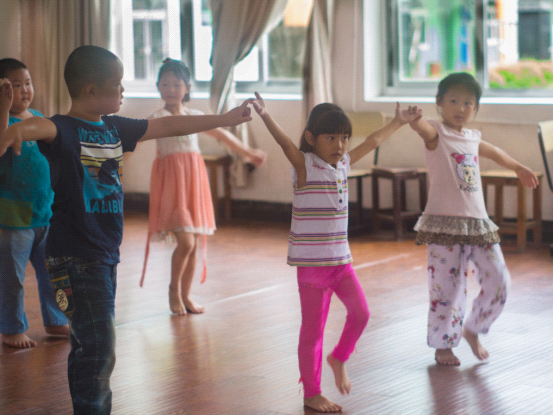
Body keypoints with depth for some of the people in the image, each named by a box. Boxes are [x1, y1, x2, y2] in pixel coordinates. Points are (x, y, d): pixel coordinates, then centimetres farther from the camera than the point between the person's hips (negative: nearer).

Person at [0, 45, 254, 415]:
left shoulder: (114, 128, 10)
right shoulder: (66, 129, -15)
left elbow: (166, 126, 20)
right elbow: (46, 128, -38)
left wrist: (223, 119, 27)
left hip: (105, 253, 8)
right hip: (75, 256, -8)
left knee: (89, 348, 15)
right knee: (97, 348, -11)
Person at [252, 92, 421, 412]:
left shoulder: (343, 164, 8)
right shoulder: (304, 165, -10)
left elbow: (372, 142, 23)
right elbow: (285, 142, -29)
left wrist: (398, 122, 35)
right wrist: (266, 116, -47)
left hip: (341, 259, 6)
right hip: (311, 262, -6)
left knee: (361, 312, -2)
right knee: (313, 328, 1)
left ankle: (339, 359, 25)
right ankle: (312, 393, 14)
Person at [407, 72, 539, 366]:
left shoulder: (472, 138, 15)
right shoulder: (437, 133, -4)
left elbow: (493, 152, 37)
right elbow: (422, 126, -29)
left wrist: (519, 168, 53)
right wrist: (412, 119, -53)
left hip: (478, 224, 6)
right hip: (444, 224, -6)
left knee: (498, 282, 3)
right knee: (447, 287, -3)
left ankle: (471, 330, 25)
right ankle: (442, 345, 16)